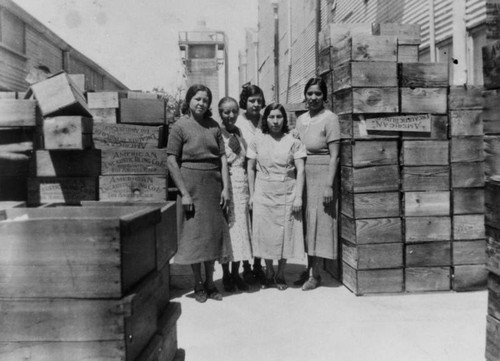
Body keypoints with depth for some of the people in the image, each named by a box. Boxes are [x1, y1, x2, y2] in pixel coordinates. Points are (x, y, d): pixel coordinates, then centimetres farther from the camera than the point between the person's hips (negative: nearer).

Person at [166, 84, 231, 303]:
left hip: (213, 184, 4)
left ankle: (210, 283, 23)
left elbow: (222, 157, 7)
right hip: (191, 184, -4)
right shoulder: (180, 126, -5)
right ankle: (198, 284, 17)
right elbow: (171, 161, -9)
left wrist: (225, 187, -2)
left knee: (213, 232, 9)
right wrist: (184, 193, -14)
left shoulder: (214, 126, 7)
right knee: (194, 233, 2)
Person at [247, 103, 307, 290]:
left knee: (285, 234, 3)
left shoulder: (293, 142, 1)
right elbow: (251, 169, 8)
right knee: (265, 234, 3)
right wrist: (252, 194, 4)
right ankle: (269, 274, 21)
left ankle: (280, 275, 19)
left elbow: (300, 171, -1)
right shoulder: (258, 141, 5)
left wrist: (298, 196, -8)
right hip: (263, 194, 1)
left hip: (287, 194, -1)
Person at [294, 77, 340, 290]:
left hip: (322, 175, -6)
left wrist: (329, 185, -17)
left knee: (319, 222, 0)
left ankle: (315, 275, 10)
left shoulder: (330, 119, -7)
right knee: (306, 222, 11)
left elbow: (334, 155, -11)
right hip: (303, 175, 6)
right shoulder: (300, 119, 12)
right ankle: (309, 269, 23)